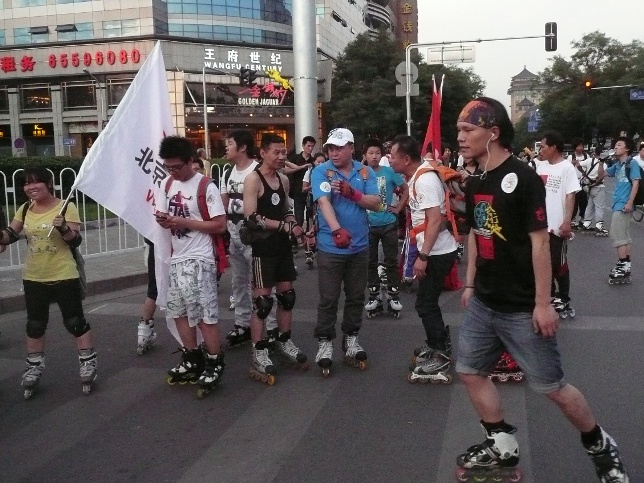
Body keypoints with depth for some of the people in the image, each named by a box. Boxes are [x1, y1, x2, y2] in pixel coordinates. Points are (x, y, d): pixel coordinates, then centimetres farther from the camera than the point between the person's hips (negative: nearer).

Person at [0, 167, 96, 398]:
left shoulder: (66, 207, -11)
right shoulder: (24, 210, 5)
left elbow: (76, 240, -14)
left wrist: (63, 228, -32)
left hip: (64, 276, -5)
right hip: (33, 278, 5)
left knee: (75, 322, 2)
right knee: (34, 325, 14)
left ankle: (88, 364, 15)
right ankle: (34, 368, 28)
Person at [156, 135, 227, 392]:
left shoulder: (206, 186, -13)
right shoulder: (169, 183, 10)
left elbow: (220, 225, -16)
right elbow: (163, 215, 18)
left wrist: (184, 222, -19)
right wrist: (162, 219, -6)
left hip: (198, 260, -8)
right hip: (176, 259, 8)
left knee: (205, 314, -3)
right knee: (180, 312, 15)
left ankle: (215, 363, 12)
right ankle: (192, 359, 30)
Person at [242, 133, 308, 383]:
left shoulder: (284, 180, 10)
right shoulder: (253, 179, -13)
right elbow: (251, 219, -21)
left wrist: (295, 226, 0)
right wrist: (285, 226, -18)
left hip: (283, 246, 7)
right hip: (262, 247, -7)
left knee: (287, 295, 12)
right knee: (262, 300, -4)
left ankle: (284, 342, 27)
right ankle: (259, 354, 4)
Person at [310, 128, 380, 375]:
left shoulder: (365, 172, 4)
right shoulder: (321, 172, -7)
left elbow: (376, 203, -4)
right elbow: (324, 202, -23)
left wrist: (352, 193, -20)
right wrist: (337, 230, -39)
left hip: (359, 246, 4)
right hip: (330, 247, -4)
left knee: (356, 297, 13)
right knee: (328, 299, 2)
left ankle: (351, 338, 28)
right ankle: (325, 343, 14)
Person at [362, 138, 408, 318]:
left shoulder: (389, 172, -5)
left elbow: (405, 189, 6)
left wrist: (398, 208, -1)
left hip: (388, 224, -1)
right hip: (368, 225, 1)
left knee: (391, 261, 4)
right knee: (371, 262, 8)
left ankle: (393, 296, 14)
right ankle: (374, 296, 19)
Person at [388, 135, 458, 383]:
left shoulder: (425, 180, -19)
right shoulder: (417, 177, 11)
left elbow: (436, 220, -26)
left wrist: (422, 256, -26)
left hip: (438, 252, -10)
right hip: (433, 251, 10)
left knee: (425, 304, -3)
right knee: (428, 302, 18)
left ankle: (440, 358, 6)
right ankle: (439, 347, 31)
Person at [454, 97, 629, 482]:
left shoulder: (523, 178, -16)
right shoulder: (475, 183, 7)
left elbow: (539, 242, -18)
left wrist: (543, 304, -18)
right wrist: (470, 285, 18)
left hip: (522, 309, -8)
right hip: (483, 304, 8)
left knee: (552, 386, 3)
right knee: (470, 372, 11)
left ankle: (600, 446, 27)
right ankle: (503, 446, 28)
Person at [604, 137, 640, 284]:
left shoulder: (632, 163, -8)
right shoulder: (617, 165, 13)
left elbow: (636, 183, -13)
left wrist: (630, 203, -19)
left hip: (623, 204, -9)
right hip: (618, 204, 9)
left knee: (617, 235, -10)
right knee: (624, 236, 11)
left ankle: (623, 266, -7)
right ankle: (625, 267, 17)